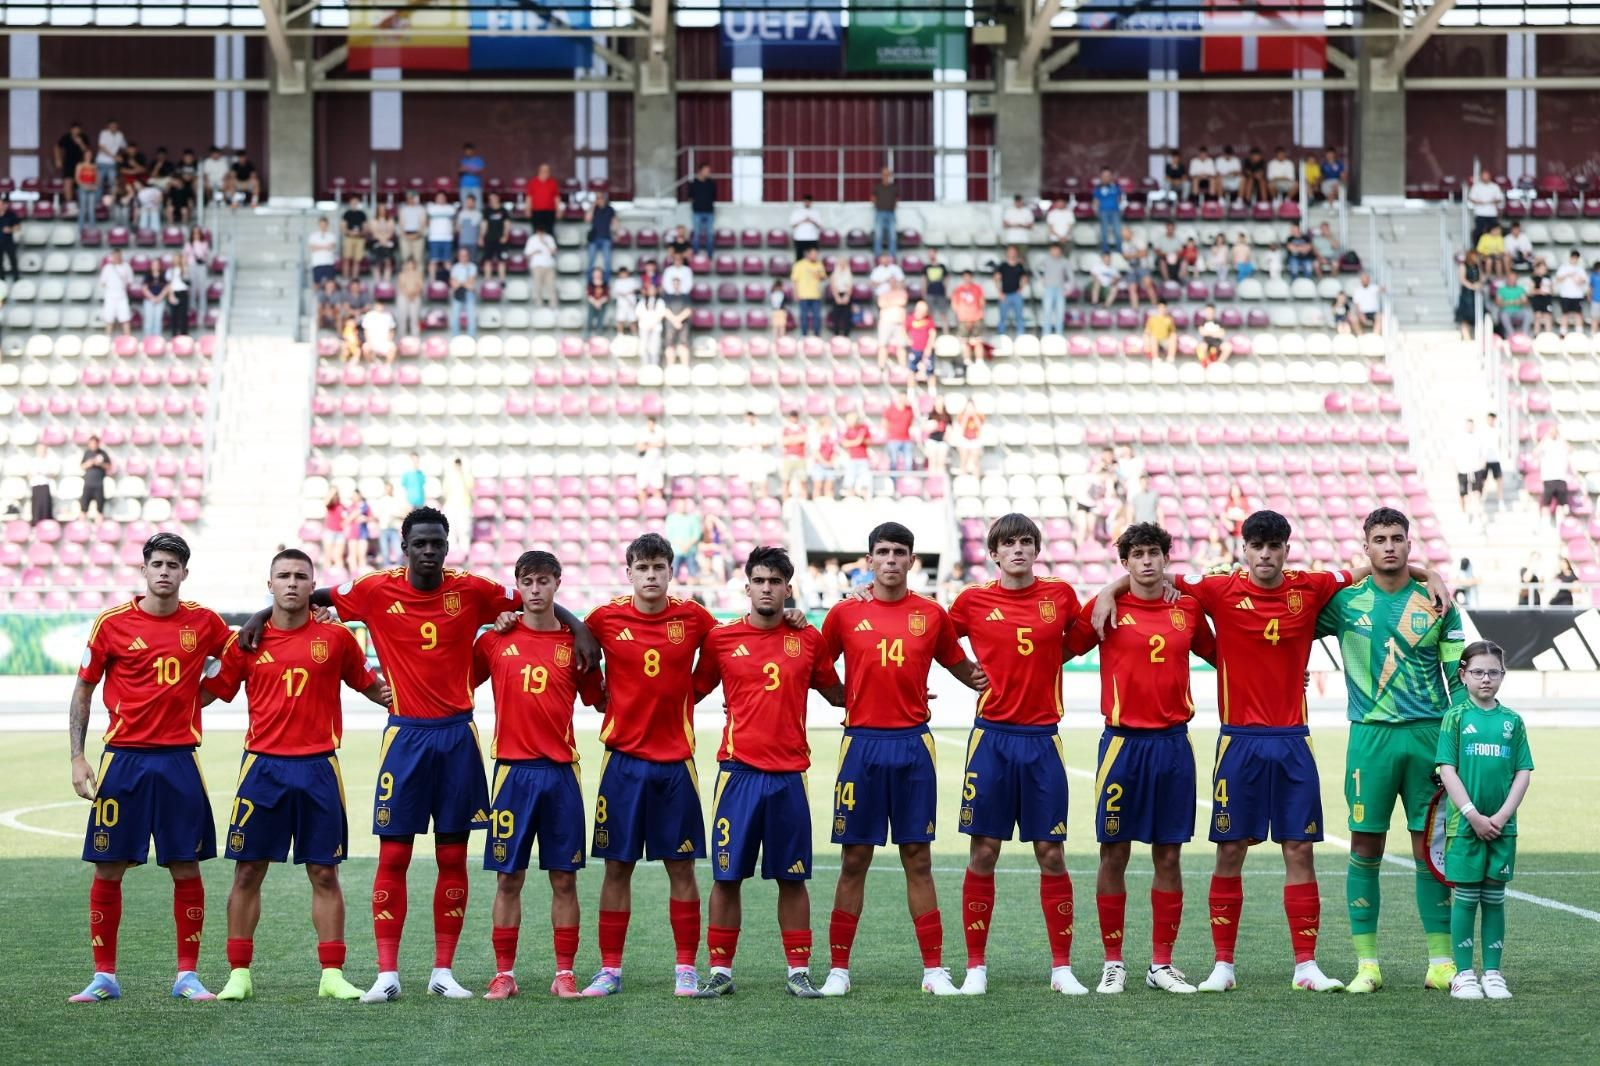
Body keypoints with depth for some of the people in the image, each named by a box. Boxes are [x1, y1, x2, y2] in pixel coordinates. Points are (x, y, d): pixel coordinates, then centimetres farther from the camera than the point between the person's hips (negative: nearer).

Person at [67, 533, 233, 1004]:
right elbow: (83, 691, 5)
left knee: (186, 868, 2)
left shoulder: (204, 623, 4)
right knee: (108, 869, 1)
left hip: (180, 760, 1)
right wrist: (77, 757, -1)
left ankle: (187, 975, 10)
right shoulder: (112, 623, 0)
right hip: (123, 757, -1)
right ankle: (104, 977, 10)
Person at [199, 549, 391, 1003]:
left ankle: (332, 974, 7)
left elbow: (370, 685, 14)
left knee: (324, 873, 2)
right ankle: (238, 974, 9)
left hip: (318, 769, 0)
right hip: (263, 766, 0)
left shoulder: (335, 638, 3)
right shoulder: (246, 641, 3)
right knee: (247, 871, 2)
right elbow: (207, 693, 9)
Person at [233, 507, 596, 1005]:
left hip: (457, 736, 1)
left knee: (453, 857, 4)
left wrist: (577, 628, -4)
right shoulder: (377, 591, -2)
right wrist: (262, 615, 4)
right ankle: (387, 973, 0)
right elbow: (314, 595, 11)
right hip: (406, 735, -1)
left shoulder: (471, 591, 0)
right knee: (393, 856, -3)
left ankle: (442, 971, 11)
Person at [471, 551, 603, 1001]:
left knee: (564, 878, 2)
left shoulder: (574, 643, 5)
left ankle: (564, 973, 8)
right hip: (512, 769, 0)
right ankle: (504, 973, 8)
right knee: (508, 878, 2)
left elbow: (600, 700, 9)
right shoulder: (496, 640, 5)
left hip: (560, 772, 0)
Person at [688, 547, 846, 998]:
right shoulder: (721, 639, 3)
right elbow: (693, 691, 12)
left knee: (792, 877, 4)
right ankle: (719, 971, 8)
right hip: (738, 770, -1)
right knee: (727, 876, 0)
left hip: (790, 773, 1)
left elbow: (836, 694, 17)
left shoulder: (808, 640, 7)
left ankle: (798, 972, 10)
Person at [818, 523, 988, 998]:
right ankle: (838, 970, 8)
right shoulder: (845, 614, 3)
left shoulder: (931, 615, 5)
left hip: (913, 745, 1)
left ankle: (934, 970, 6)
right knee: (854, 860, 2)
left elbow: (962, 667, 15)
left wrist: (989, 685, -1)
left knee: (918, 859, 4)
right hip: (862, 743, -1)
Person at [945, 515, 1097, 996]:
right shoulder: (973, 601, 1)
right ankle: (976, 967, 8)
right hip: (992, 737, -1)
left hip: (1042, 739, 1)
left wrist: (1040, 666, 8)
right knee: (983, 852, 1)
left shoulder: (1060, 595, 3)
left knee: (1051, 853, 2)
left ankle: (1062, 968, 8)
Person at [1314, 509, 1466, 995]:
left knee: (1430, 846, 2)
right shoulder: (1345, 601, 4)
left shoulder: (1436, 603, 5)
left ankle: (1441, 962, 7)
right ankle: (1366, 964, 4)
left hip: (1428, 734, 0)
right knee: (1365, 847, 0)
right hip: (1370, 736, 0)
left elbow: (1460, 677, 6)